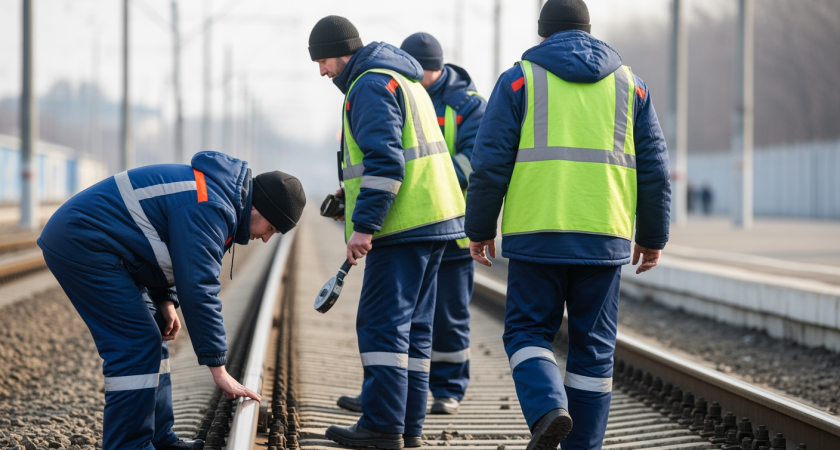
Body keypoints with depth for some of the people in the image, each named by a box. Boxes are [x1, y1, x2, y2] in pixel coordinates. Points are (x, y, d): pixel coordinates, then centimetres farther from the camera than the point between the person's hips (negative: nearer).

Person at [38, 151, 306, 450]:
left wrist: (165, 300, 5)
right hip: (82, 243, -11)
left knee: (150, 338, 13)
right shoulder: (209, 209, -22)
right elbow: (199, 290, -25)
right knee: (137, 345, -13)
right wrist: (218, 370, -21)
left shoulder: (212, 192, 11)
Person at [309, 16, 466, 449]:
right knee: (414, 324, 11)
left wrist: (363, 226, -22)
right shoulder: (404, 79, 21)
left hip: (403, 226, -10)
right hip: (434, 217, 10)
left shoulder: (371, 86, -11)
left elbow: (385, 162, -21)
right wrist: (350, 194, 28)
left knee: (382, 324, -8)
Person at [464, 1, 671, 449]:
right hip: (604, 239, 2)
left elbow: (490, 163, -1)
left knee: (528, 331, 9)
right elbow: (653, 169, 11)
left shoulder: (520, 79, 4)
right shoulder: (629, 85, 12)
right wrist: (652, 236, 19)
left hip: (536, 234, -2)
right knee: (593, 345, 9)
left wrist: (480, 229, 7)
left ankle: (547, 408, -15)